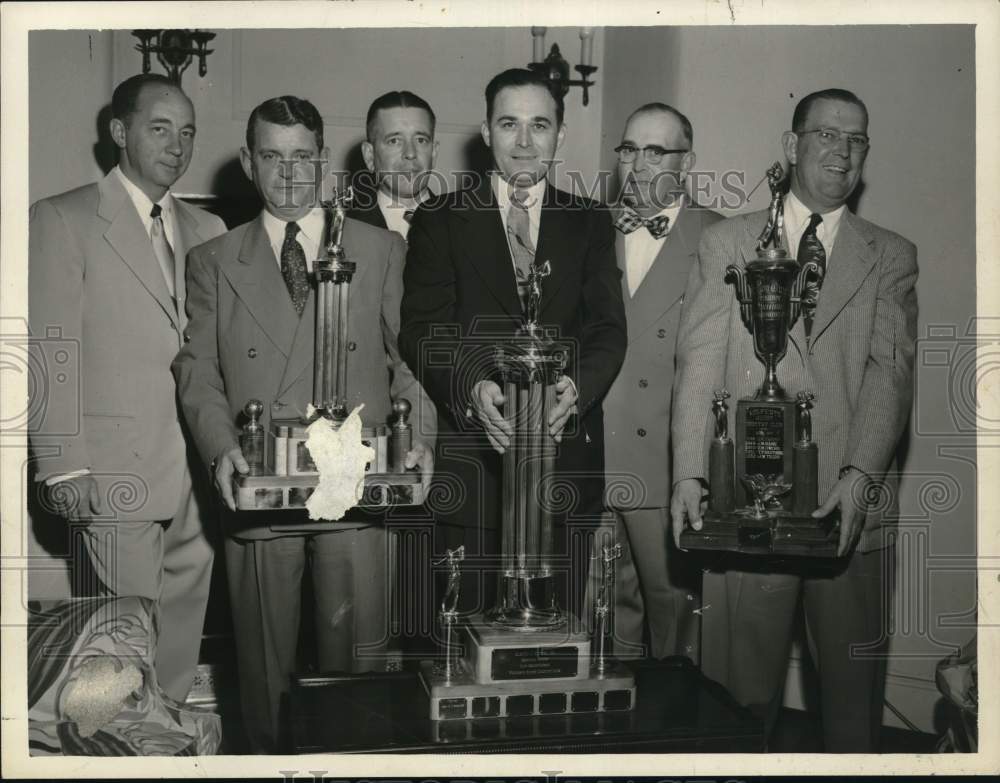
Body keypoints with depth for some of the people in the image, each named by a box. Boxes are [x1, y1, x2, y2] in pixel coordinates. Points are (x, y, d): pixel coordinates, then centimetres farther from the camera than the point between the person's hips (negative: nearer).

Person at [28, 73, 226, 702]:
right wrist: (64, 467, -11)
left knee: (185, 634, 10)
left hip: (198, 473, 5)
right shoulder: (63, 219, -1)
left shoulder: (207, 230, 15)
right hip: (119, 473, -5)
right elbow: (51, 349, -6)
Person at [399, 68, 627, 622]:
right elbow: (422, 329, -2)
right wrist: (472, 387, -21)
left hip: (568, 455, 2)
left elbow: (608, 328, 2)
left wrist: (576, 385, -19)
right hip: (470, 458, -1)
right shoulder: (440, 221, 8)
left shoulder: (591, 224, 13)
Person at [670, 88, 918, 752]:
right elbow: (699, 364, 0)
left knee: (854, 688, 8)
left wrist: (859, 474, -18)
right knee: (746, 686, 6)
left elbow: (891, 371, -2)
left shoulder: (892, 257, 11)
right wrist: (689, 475, -12)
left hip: (853, 505, 1)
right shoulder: (726, 243, 10)